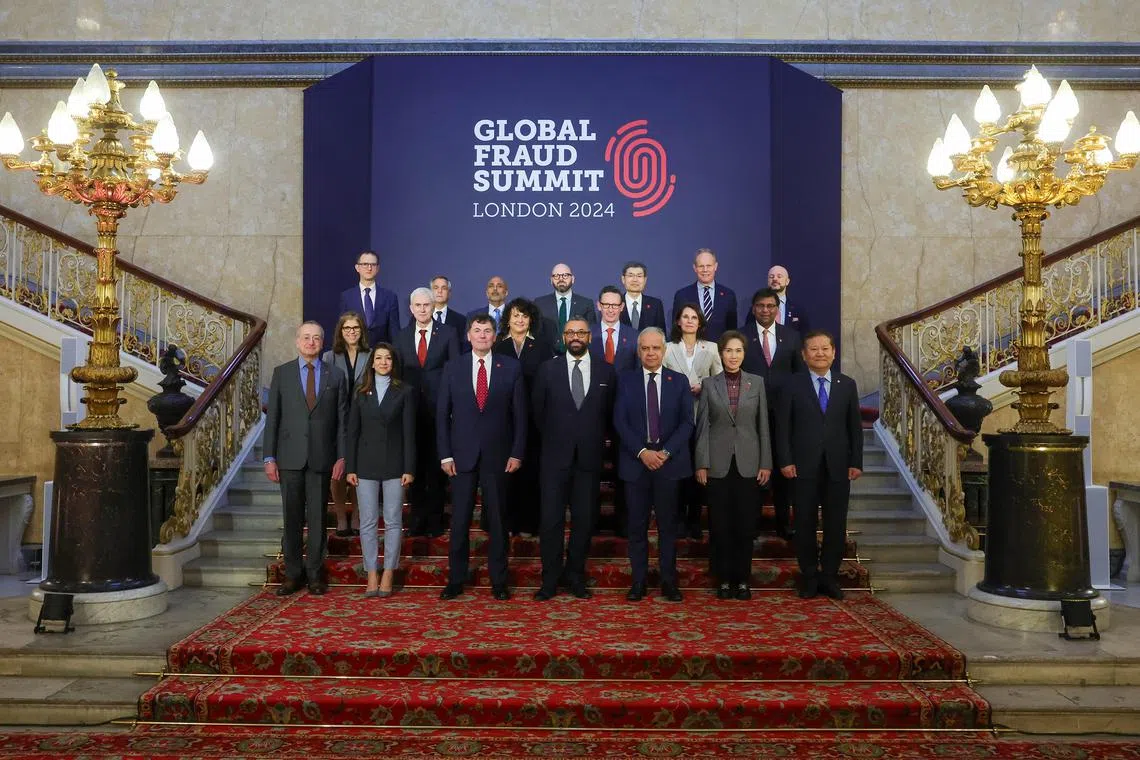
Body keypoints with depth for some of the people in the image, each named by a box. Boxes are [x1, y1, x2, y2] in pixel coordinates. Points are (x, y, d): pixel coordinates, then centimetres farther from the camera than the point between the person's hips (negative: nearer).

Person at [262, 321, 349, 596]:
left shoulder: (335, 374, 6)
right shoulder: (282, 373, 5)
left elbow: (342, 418, 4)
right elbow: (272, 417, 4)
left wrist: (341, 456, -2)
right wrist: (269, 457, -2)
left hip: (322, 457, 0)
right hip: (290, 457, 0)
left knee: (318, 517, 5)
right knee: (292, 517, 6)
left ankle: (315, 574, 16)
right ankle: (293, 574, 17)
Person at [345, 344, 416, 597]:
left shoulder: (405, 391, 3)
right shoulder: (361, 392, 9)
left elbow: (409, 432, 0)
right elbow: (353, 431, 7)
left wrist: (409, 468, -6)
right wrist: (350, 467, 1)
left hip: (394, 463, -2)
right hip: (366, 464, 2)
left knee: (393, 521, 2)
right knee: (368, 522, 3)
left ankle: (388, 575, 10)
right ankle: (371, 576, 10)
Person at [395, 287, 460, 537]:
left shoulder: (448, 334, 0)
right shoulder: (402, 337, 9)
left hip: (439, 408, -2)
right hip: (411, 409, 2)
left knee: (437, 466, 4)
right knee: (414, 464, 7)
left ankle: (434, 519, 15)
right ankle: (416, 518, 18)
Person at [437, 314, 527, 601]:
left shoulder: (511, 367, 1)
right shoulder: (453, 368, 3)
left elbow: (519, 413, 2)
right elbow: (442, 414, 4)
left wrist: (517, 453, -3)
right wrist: (445, 455, -1)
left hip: (497, 455, 0)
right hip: (462, 454, 1)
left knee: (497, 520, 7)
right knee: (459, 520, 6)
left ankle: (498, 581, 19)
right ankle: (455, 580, 18)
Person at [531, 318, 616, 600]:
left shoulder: (606, 372, 3)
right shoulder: (548, 369, 2)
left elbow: (609, 413, 12)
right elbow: (538, 410, 10)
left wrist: (595, 439, 11)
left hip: (589, 458, 1)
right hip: (556, 456, -1)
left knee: (584, 519, 7)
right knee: (551, 519, 1)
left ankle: (576, 575, 22)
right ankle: (550, 579, 13)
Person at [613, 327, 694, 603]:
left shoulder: (679, 381, 6)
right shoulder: (625, 380, 4)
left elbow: (687, 422, 0)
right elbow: (620, 422, -2)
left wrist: (665, 452, -12)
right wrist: (642, 452, -13)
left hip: (669, 462, 0)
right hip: (635, 461, 0)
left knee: (668, 524, 6)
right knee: (637, 525, 4)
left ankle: (669, 580, 15)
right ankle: (638, 580, 13)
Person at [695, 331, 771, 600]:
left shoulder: (757, 383, 5)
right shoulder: (709, 384, 3)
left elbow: (763, 425, 5)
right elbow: (702, 426, 1)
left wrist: (766, 463, 0)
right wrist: (701, 464, -4)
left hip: (748, 463, 1)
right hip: (719, 463, 0)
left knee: (745, 525, 4)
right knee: (720, 525, 4)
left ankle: (743, 580, 15)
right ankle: (724, 580, 14)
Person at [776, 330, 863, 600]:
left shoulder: (847, 385, 8)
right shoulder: (792, 385, 1)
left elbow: (855, 426, 8)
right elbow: (783, 426, -1)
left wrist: (856, 462, 2)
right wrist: (785, 461, -8)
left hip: (838, 466, 2)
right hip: (804, 466, -2)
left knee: (836, 524, 6)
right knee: (805, 523, 5)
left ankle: (830, 576, 19)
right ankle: (809, 576, 17)